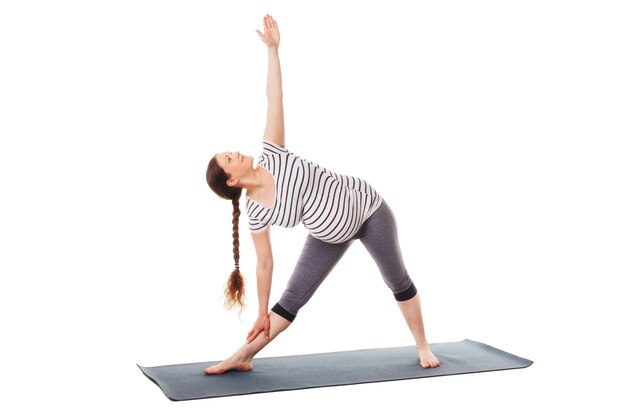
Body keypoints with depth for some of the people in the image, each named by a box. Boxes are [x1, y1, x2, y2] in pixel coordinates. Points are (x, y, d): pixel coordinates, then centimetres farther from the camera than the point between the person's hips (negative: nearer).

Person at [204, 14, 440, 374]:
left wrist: (273, 48, -22)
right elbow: (265, 264, -8)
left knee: (398, 281, 11)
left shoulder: (272, 157, -19)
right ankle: (243, 357, 9)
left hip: (366, 208, -1)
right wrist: (262, 314, -4)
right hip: (332, 236, 1)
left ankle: (423, 346, 30)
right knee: (292, 299, -1)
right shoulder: (257, 214, -15)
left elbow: (275, 98, -18)